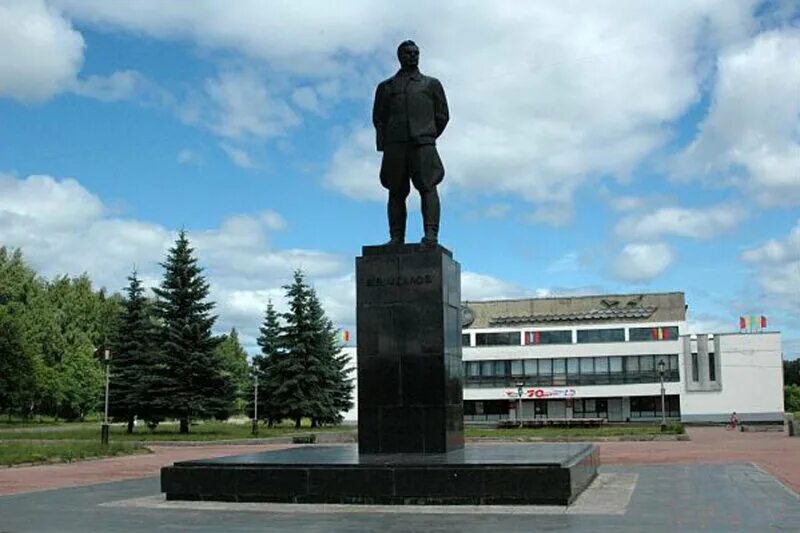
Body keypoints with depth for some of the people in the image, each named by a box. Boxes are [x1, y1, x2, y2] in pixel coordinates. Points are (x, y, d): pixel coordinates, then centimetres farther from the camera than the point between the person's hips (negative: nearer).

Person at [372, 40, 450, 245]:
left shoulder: (431, 84, 21)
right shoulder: (386, 86, 22)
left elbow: (442, 115, 17)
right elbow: (378, 118, 15)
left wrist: (427, 137, 8)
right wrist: (383, 144, 2)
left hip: (422, 143, -1)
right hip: (394, 145, 1)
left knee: (428, 187, -14)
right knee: (396, 192, -3)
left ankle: (431, 234, -22)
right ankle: (396, 238, -3)